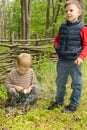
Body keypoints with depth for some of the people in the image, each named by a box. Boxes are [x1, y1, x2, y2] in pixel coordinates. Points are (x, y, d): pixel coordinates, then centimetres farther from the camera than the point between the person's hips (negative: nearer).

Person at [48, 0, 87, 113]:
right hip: (62, 61, 5)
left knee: (76, 84, 8)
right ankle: (59, 101, 37)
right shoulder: (62, 27, 6)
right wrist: (56, 46, 0)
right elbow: (57, 39, 20)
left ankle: (74, 105, 23)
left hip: (74, 61, -5)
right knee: (60, 82, 18)